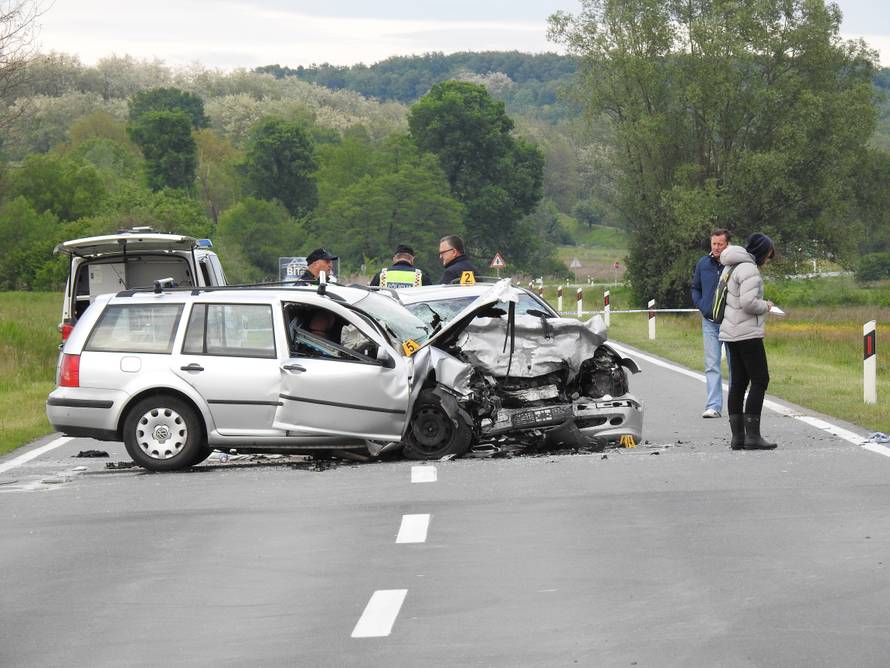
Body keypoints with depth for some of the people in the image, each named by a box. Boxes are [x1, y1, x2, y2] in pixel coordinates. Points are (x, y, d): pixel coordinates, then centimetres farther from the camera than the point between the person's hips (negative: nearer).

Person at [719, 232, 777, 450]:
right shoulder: (749, 269, -14)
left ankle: (737, 436, 8)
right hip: (748, 333, -10)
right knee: (760, 380, -6)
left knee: (738, 383, 9)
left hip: (731, 332, 10)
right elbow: (748, 302, -24)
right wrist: (765, 307, -6)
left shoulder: (734, 268, 16)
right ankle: (752, 435, -11)